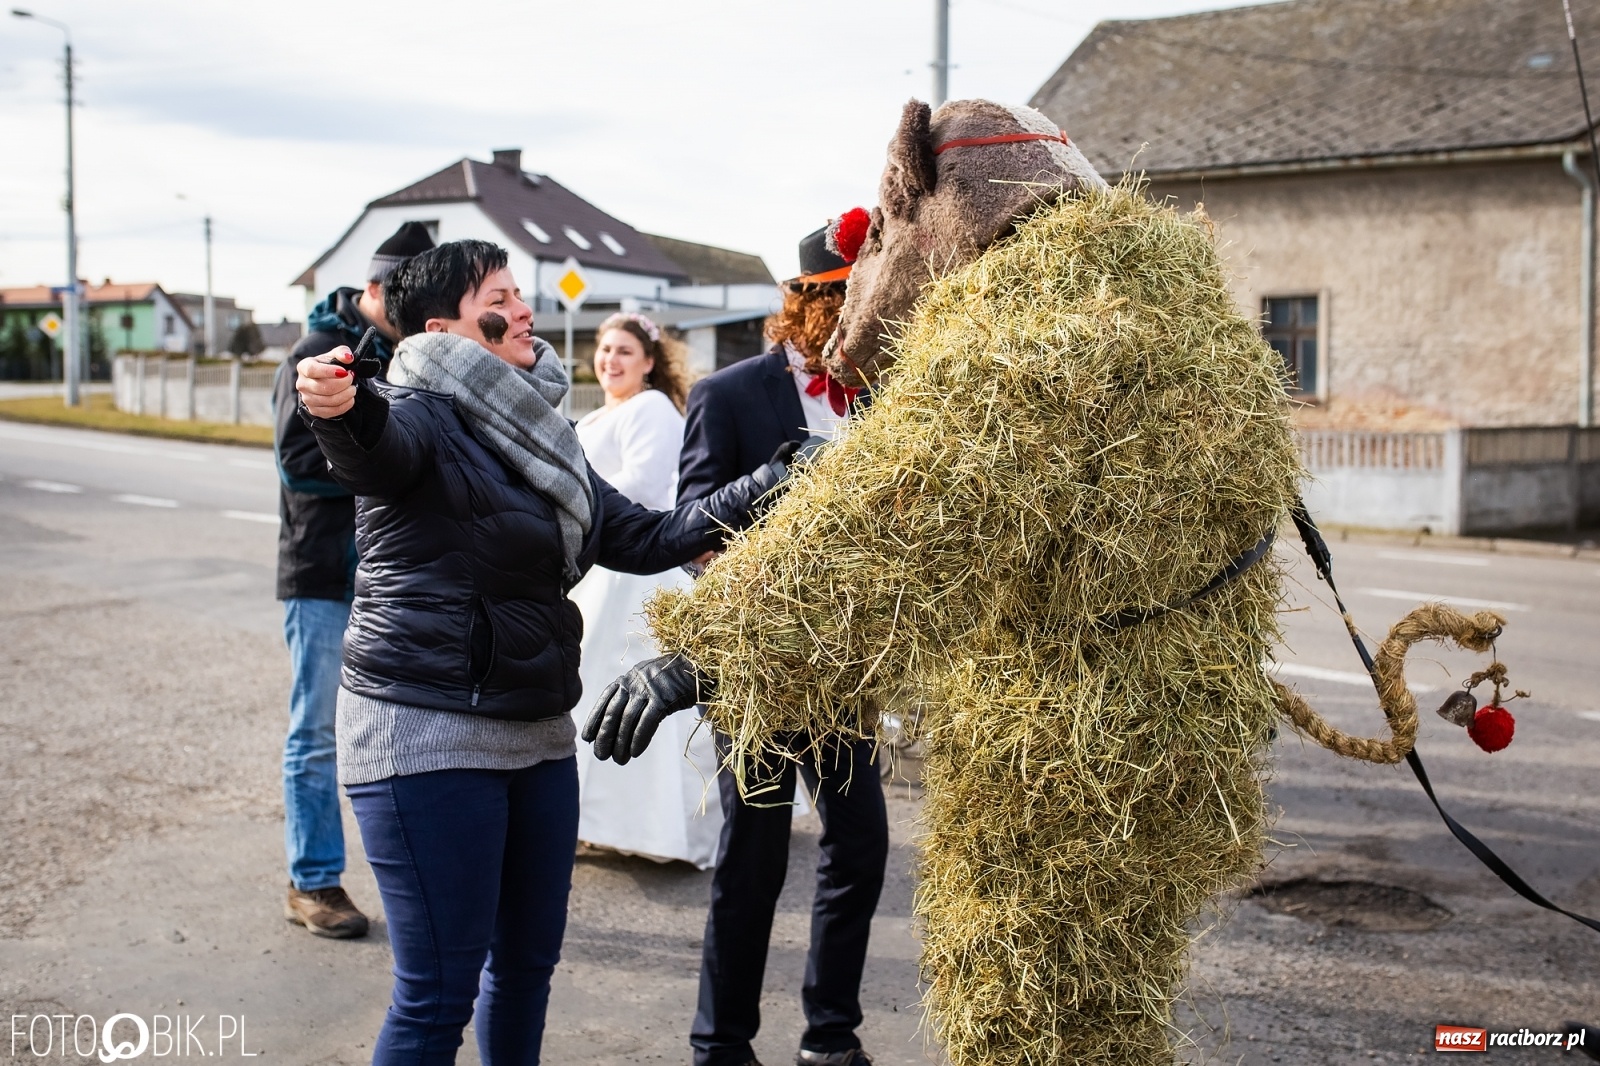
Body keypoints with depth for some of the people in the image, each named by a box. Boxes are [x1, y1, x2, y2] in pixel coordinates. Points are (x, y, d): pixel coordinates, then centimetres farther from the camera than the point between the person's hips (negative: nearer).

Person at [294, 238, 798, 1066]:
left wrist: (770, 487, 13)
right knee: (439, 992, -4)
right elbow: (371, 451, -34)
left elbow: (642, 539, 16)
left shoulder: (536, 436, 14)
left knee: (528, 960, 18)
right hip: (428, 735, -8)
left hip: (537, 733, 8)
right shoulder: (419, 416, -10)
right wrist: (337, 411, -58)